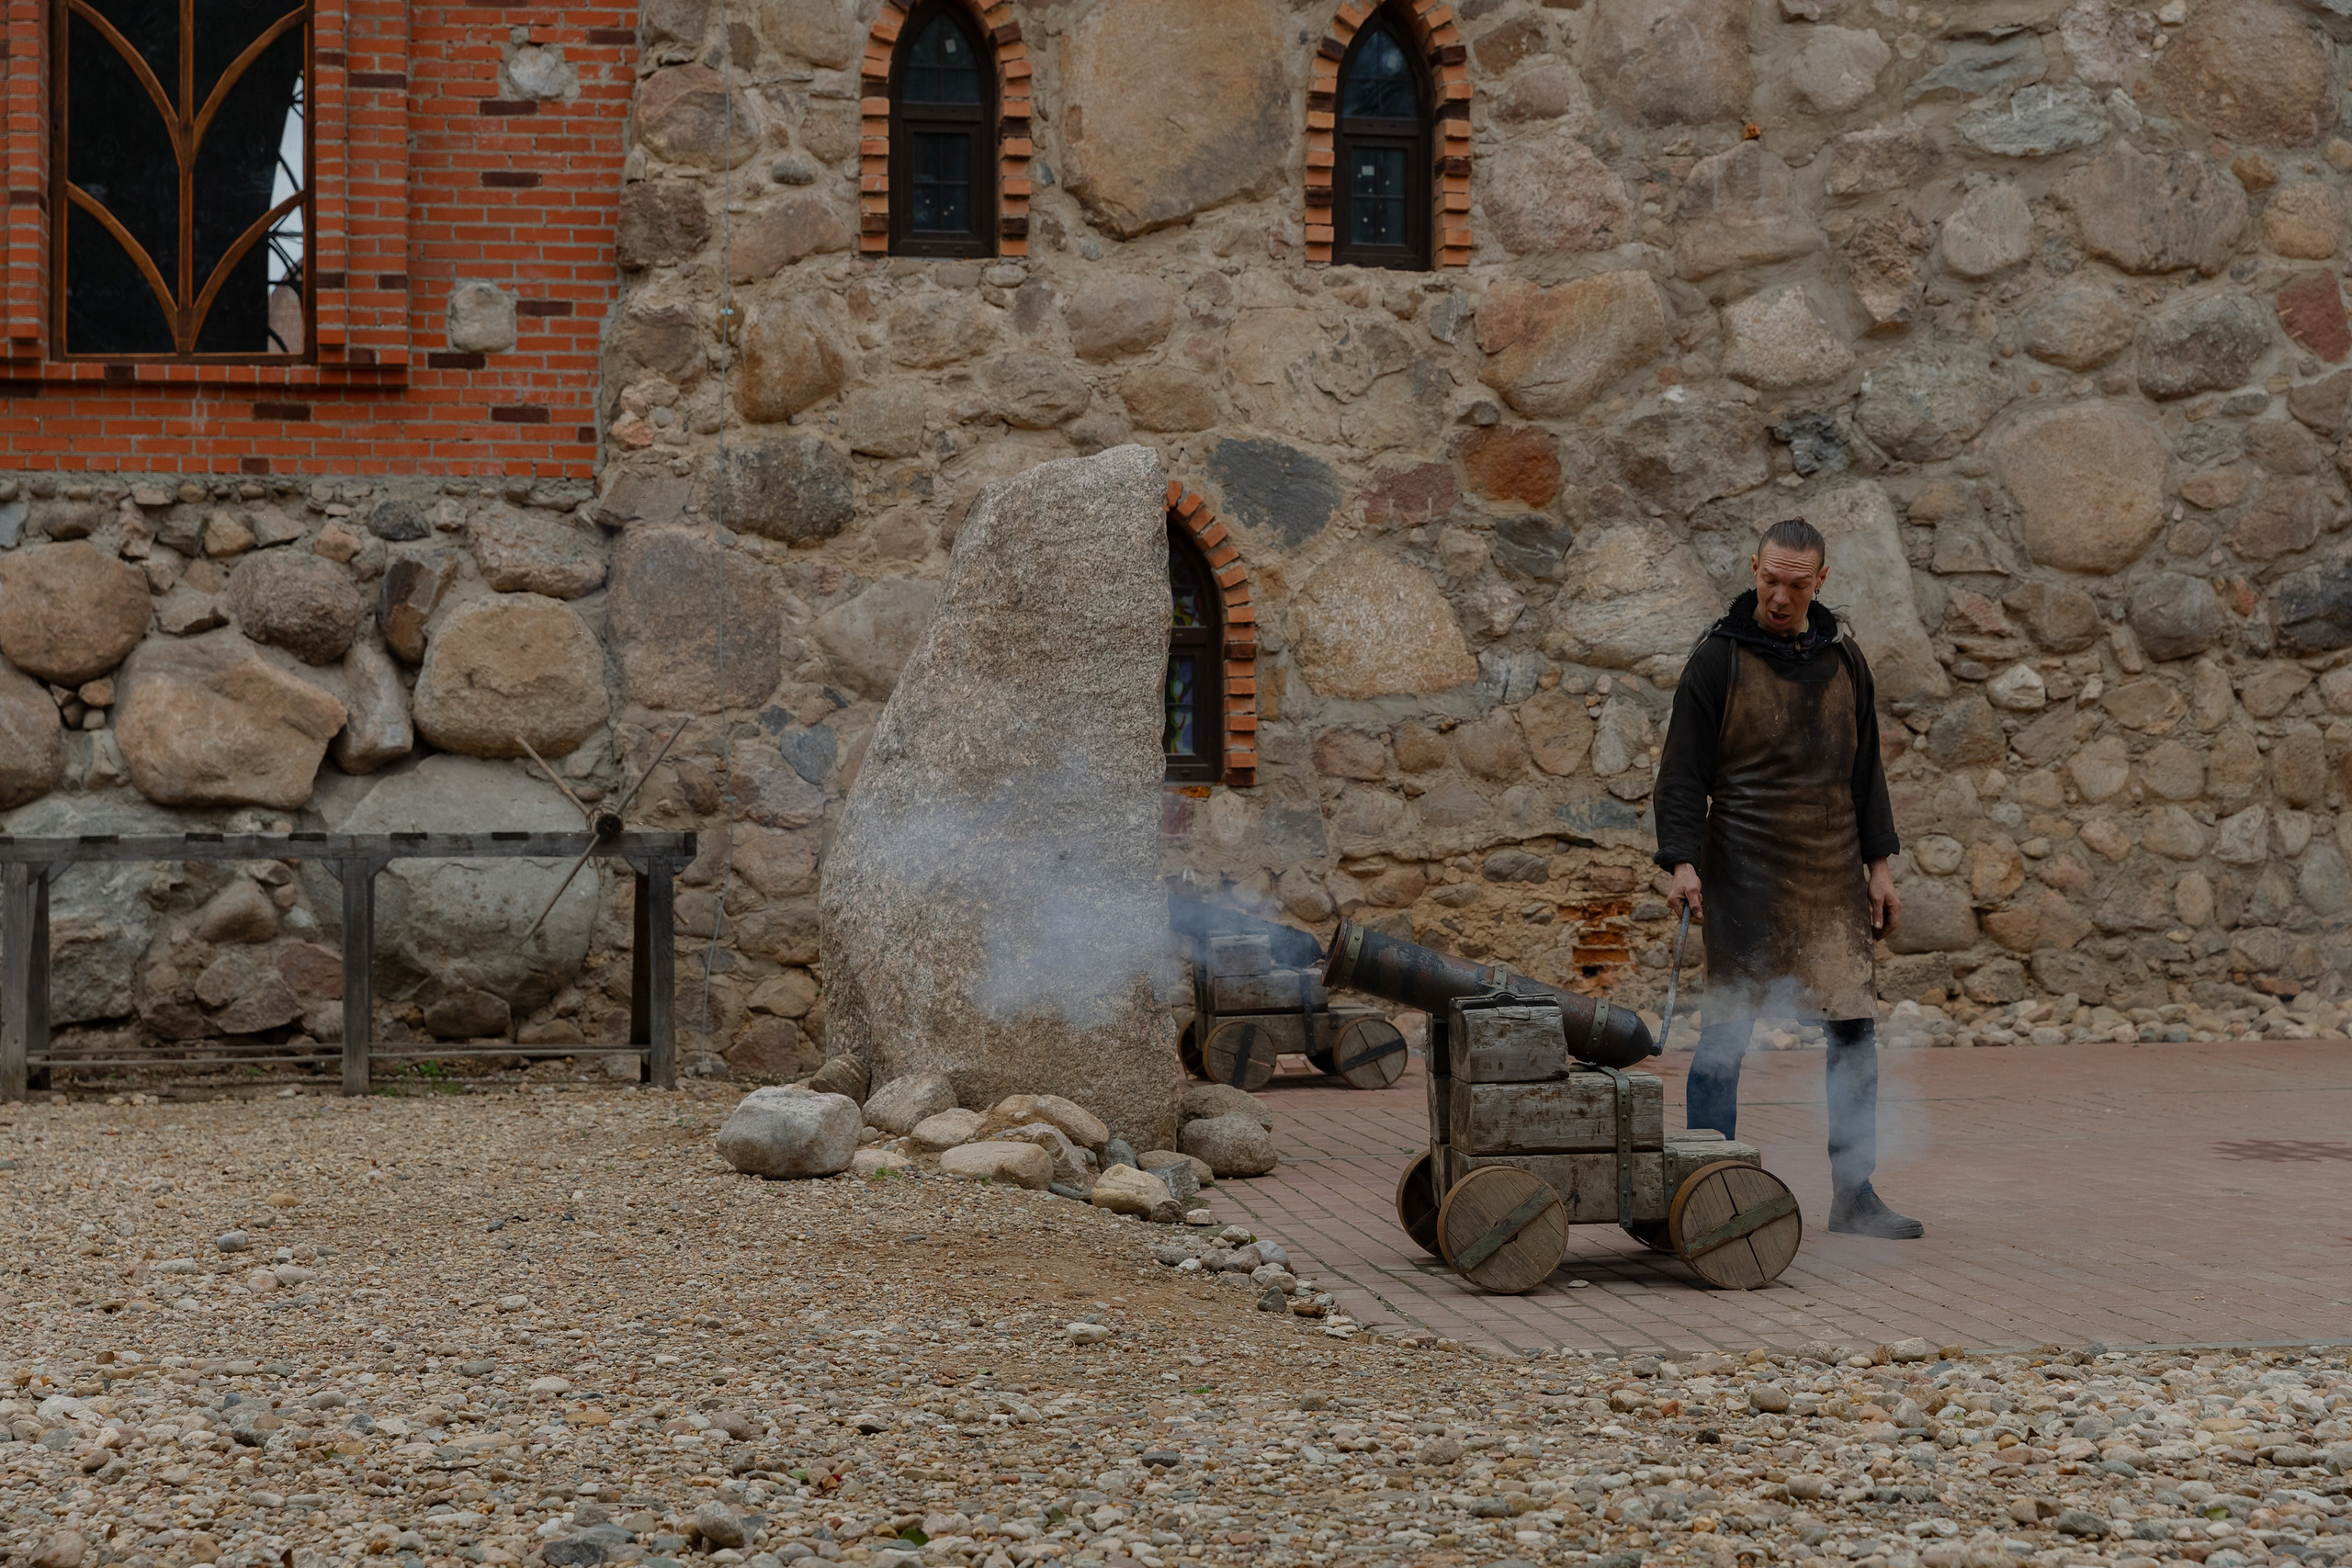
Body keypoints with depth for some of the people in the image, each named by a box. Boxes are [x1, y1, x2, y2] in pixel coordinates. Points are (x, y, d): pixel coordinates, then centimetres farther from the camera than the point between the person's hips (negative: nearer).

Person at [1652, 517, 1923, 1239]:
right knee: (1726, 1034, -4)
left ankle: (1854, 1194, 10)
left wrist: (1878, 866, 12)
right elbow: (1683, 771, -6)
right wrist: (1683, 863, -17)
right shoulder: (1718, 658, -3)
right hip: (1745, 876, -5)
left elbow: (1865, 768, 17)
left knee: (1855, 1031, 3)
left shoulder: (1843, 658, 11)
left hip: (1833, 877, 5)